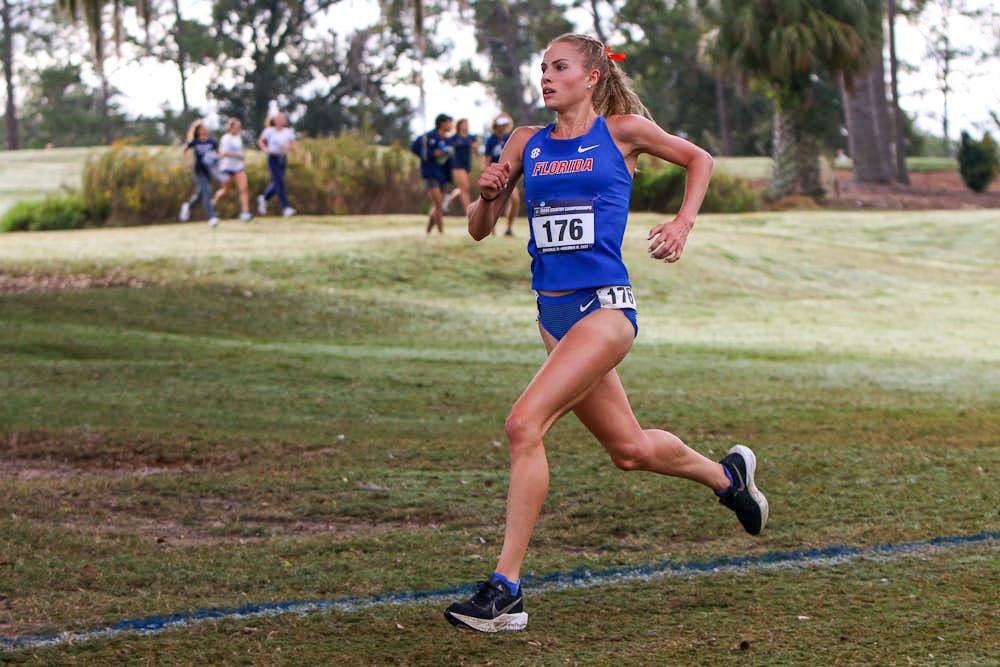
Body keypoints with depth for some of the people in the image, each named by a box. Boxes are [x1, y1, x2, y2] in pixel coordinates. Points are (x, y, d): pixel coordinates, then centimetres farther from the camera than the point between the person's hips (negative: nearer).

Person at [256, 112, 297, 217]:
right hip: (273, 158, -5)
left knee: (276, 183, 11)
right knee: (279, 182, -12)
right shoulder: (269, 131, -3)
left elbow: (293, 147, 4)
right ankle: (285, 207, -12)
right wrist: (264, 149, -9)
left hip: (283, 159, 5)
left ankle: (263, 198, 37)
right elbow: (260, 141, 9)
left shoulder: (289, 132, 4)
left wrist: (288, 147, -17)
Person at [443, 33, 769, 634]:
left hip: (605, 307, -6)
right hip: (554, 311, 6)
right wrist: (487, 195, -7)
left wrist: (682, 225, 2)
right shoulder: (526, 144, 11)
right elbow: (480, 229, 14)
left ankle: (506, 590, -20)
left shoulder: (622, 131, 0)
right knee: (629, 449, 16)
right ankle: (726, 475, 47)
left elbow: (699, 159, 16)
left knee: (525, 423, -23)